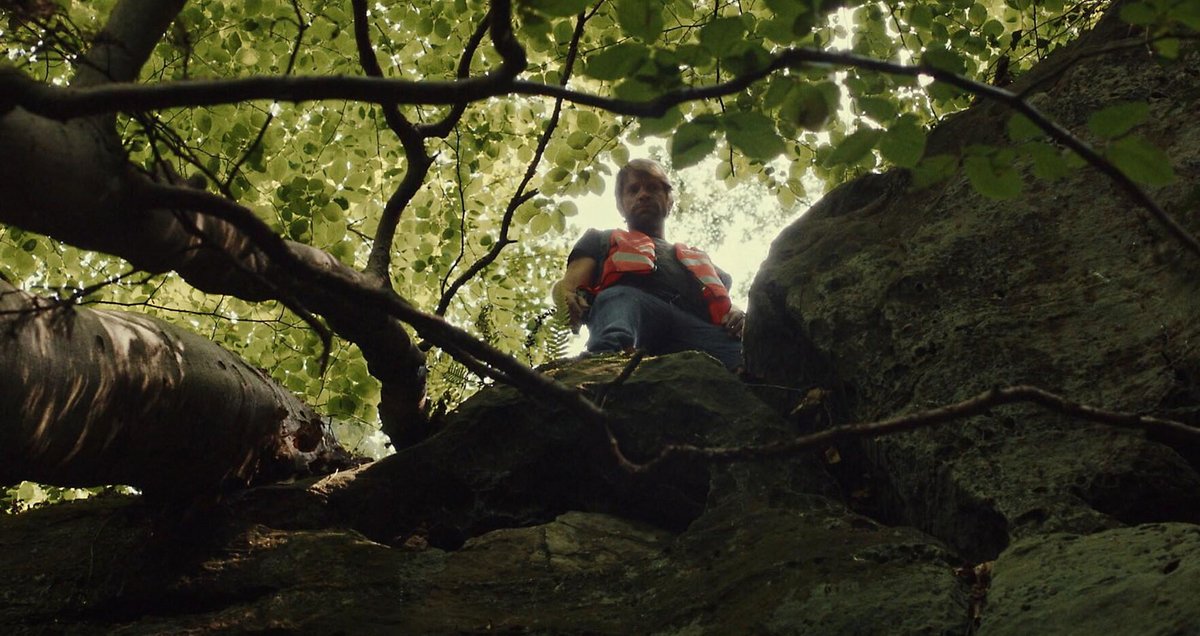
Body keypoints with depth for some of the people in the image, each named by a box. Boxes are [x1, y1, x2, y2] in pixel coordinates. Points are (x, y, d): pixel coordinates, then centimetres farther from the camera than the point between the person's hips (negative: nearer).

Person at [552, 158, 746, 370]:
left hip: (698, 328, 3)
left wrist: (738, 315, 4)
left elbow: (724, 306, 31)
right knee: (620, 298, -42)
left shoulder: (701, 261, 45)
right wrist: (567, 299, -7)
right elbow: (567, 286, 20)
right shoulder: (603, 241, 38)